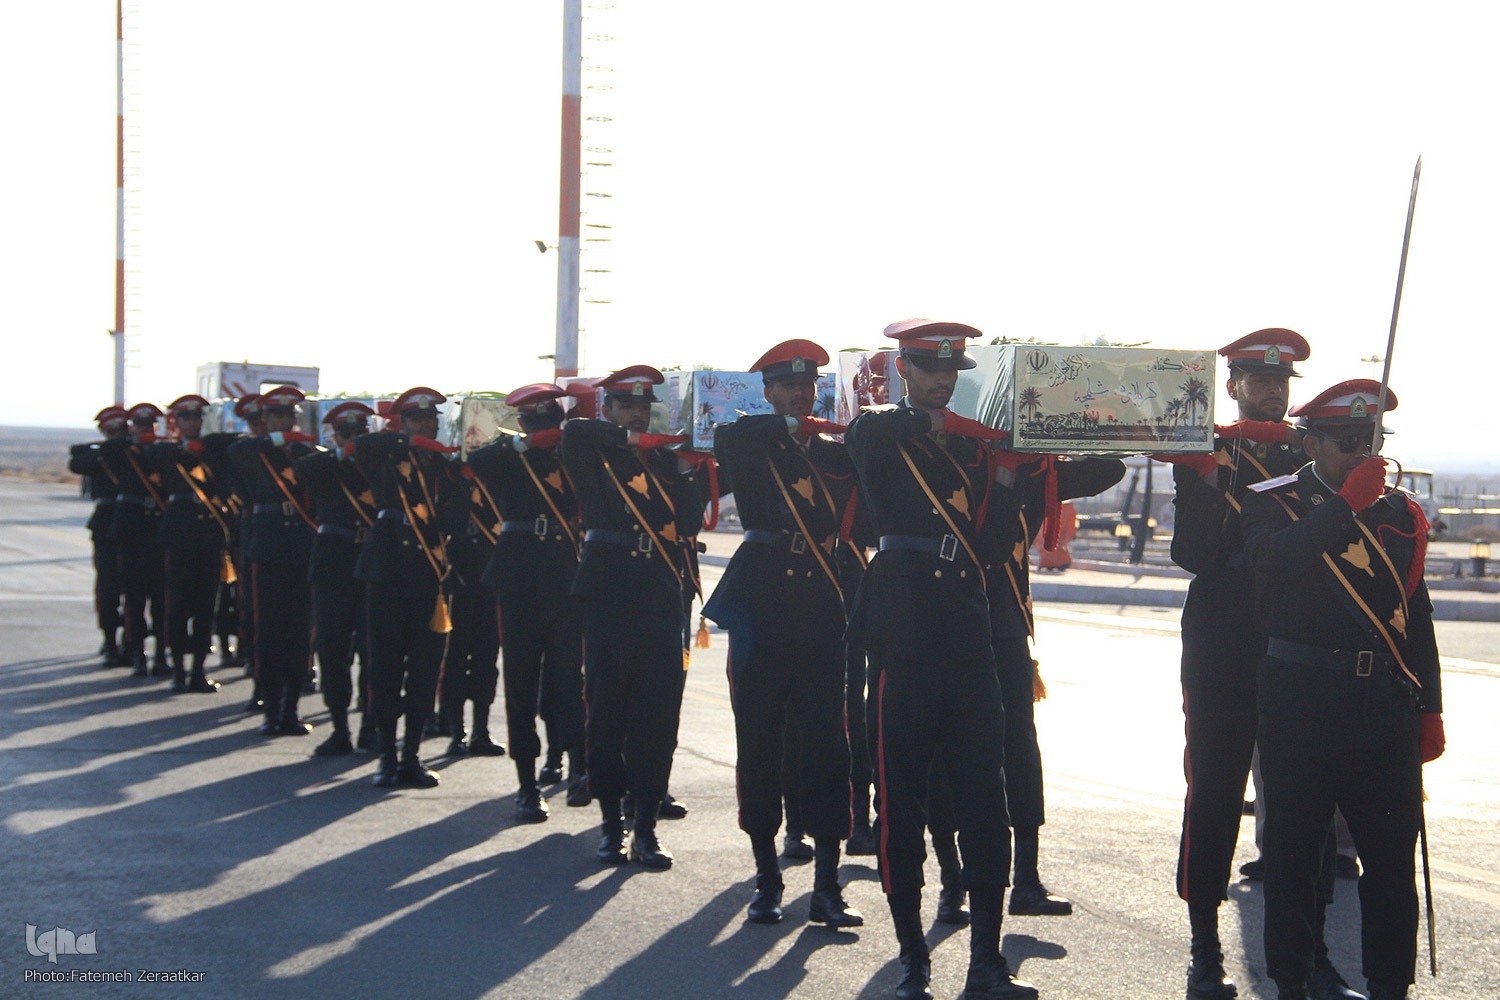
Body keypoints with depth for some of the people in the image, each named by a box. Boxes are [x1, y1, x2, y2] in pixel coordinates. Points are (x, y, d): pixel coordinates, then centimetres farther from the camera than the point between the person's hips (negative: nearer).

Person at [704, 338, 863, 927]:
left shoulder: (835, 452, 14)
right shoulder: (752, 447, 3)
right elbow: (726, 438, -21)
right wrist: (790, 425, -18)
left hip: (820, 611, 2)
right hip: (762, 607, -2)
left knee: (826, 744, -4)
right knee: (760, 742, 3)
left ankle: (826, 887, -2)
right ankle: (767, 879, 15)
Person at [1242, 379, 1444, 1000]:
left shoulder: (1398, 511, 12)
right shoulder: (1275, 502, 1)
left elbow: (1417, 616, 15)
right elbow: (1271, 564, -22)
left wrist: (1429, 709, 12)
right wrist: (1345, 504, -22)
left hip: (1385, 706, 3)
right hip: (1301, 704, -3)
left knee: (1393, 853, 2)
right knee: (1294, 849, 4)